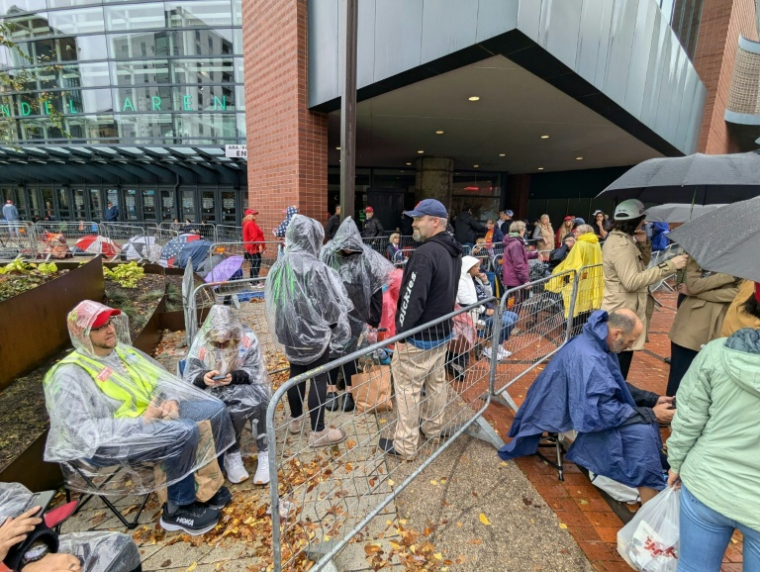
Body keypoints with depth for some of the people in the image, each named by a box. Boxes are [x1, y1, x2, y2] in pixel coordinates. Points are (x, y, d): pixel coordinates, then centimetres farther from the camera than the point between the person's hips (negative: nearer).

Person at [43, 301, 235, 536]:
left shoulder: (124, 350, 10)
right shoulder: (68, 376, -11)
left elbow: (161, 379, 10)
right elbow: (83, 431, -18)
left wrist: (170, 400, -11)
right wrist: (140, 420, -23)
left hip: (152, 412, 7)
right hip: (110, 441, -7)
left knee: (214, 408, -8)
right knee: (184, 433, -32)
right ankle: (178, 509, -8)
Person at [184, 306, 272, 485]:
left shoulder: (247, 337, -14)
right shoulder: (202, 340, -12)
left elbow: (255, 371, -9)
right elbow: (190, 376, -7)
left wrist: (234, 377, -27)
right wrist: (203, 377, -30)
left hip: (245, 387, 0)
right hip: (214, 391, 0)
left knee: (257, 402, -32)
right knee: (232, 412, -31)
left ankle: (264, 454, -14)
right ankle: (232, 455, -6)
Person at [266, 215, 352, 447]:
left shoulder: (280, 264, -1)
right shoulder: (314, 267, -22)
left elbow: (273, 299, 8)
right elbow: (330, 303, -14)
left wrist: (284, 325, 16)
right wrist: (337, 324, 4)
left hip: (289, 331, 7)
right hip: (314, 332, -7)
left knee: (296, 374, 20)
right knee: (318, 379, 5)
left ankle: (296, 419, 37)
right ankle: (318, 432, 16)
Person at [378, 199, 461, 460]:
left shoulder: (425, 253, -25)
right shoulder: (453, 251, 6)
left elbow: (413, 298, -26)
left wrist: (401, 331, -15)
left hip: (419, 335, -9)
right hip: (442, 331, 9)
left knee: (407, 389, 3)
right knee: (436, 382, 21)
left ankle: (405, 445, 15)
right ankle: (433, 428, 40)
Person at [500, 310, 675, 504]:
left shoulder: (597, 343, 0)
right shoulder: (588, 358, -32)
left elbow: (618, 385, 13)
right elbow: (603, 411, -30)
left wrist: (652, 399, 3)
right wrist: (651, 414, -21)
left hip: (588, 407, 10)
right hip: (583, 417, -10)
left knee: (644, 416, 6)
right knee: (642, 433, -21)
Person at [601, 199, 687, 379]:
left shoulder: (617, 238, 12)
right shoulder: (622, 244, -21)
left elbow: (640, 266, 20)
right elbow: (632, 282, -28)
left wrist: (642, 244, 3)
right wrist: (669, 265, -28)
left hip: (619, 311, 11)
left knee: (614, 370, 22)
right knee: (618, 372, -1)